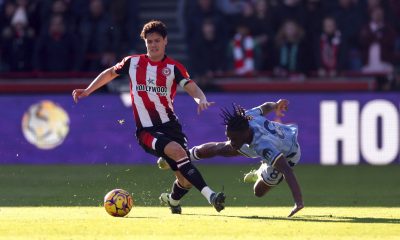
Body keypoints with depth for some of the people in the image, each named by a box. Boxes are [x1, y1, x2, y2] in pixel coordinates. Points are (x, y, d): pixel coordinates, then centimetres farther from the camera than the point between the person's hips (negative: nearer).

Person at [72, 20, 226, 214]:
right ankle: (210, 195, -35)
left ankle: (172, 200, 33)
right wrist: (88, 90, 20)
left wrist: (201, 99, -34)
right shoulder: (133, 62, 6)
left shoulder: (173, 67, 2)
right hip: (146, 130, -1)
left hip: (170, 125, 1)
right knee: (178, 151, -31)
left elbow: (192, 88, -13)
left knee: (186, 181, -4)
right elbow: (110, 73, 24)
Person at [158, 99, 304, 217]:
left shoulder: (264, 146, -51)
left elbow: (287, 171, -58)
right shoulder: (247, 116, -32)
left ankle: (260, 174, 44)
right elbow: (265, 107, -9)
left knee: (259, 191, 9)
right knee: (218, 149, 12)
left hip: (286, 157, -5)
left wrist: (298, 202, -70)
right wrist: (275, 106, 16)